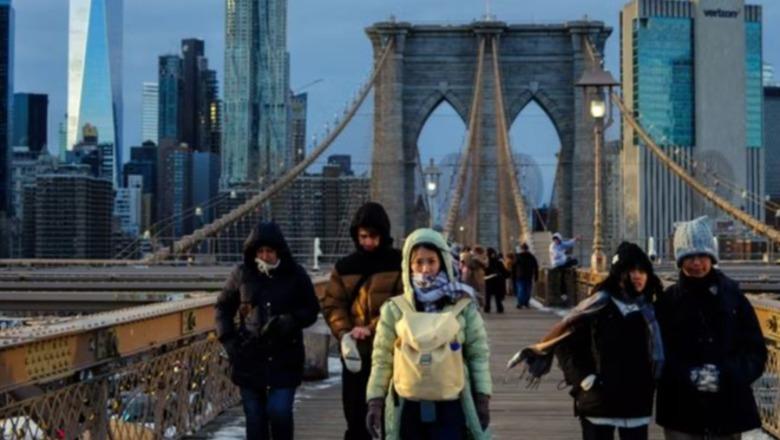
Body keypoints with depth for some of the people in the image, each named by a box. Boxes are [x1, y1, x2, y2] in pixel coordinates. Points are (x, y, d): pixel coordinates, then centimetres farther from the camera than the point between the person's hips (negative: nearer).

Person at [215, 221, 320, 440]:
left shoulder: (295, 275, -1)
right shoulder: (242, 274, 2)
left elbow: (311, 310, 5)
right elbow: (223, 307, 13)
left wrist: (291, 321, -14)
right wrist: (228, 339, 1)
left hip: (284, 358, -1)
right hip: (249, 357, 2)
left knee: (279, 411, -12)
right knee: (255, 418, 5)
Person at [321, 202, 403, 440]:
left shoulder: (399, 263, -2)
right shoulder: (345, 266, 9)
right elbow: (331, 304, 5)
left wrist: (372, 328, -20)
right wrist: (344, 333, -13)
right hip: (355, 353, 3)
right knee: (356, 418, 9)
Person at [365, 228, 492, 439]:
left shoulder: (463, 306, 0)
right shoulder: (395, 309, 1)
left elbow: (478, 354, 2)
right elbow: (382, 359, 4)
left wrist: (482, 398, -2)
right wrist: (375, 401, 0)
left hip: (450, 406, -1)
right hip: (408, 406, 1)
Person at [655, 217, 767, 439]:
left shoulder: (732, 295, 3)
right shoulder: (668, 301, 2)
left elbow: (756, 350, 3)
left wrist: (725, 375, -13)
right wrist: (688, 376, -17)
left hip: (728, 406, 1)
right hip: (682, 409, -1)